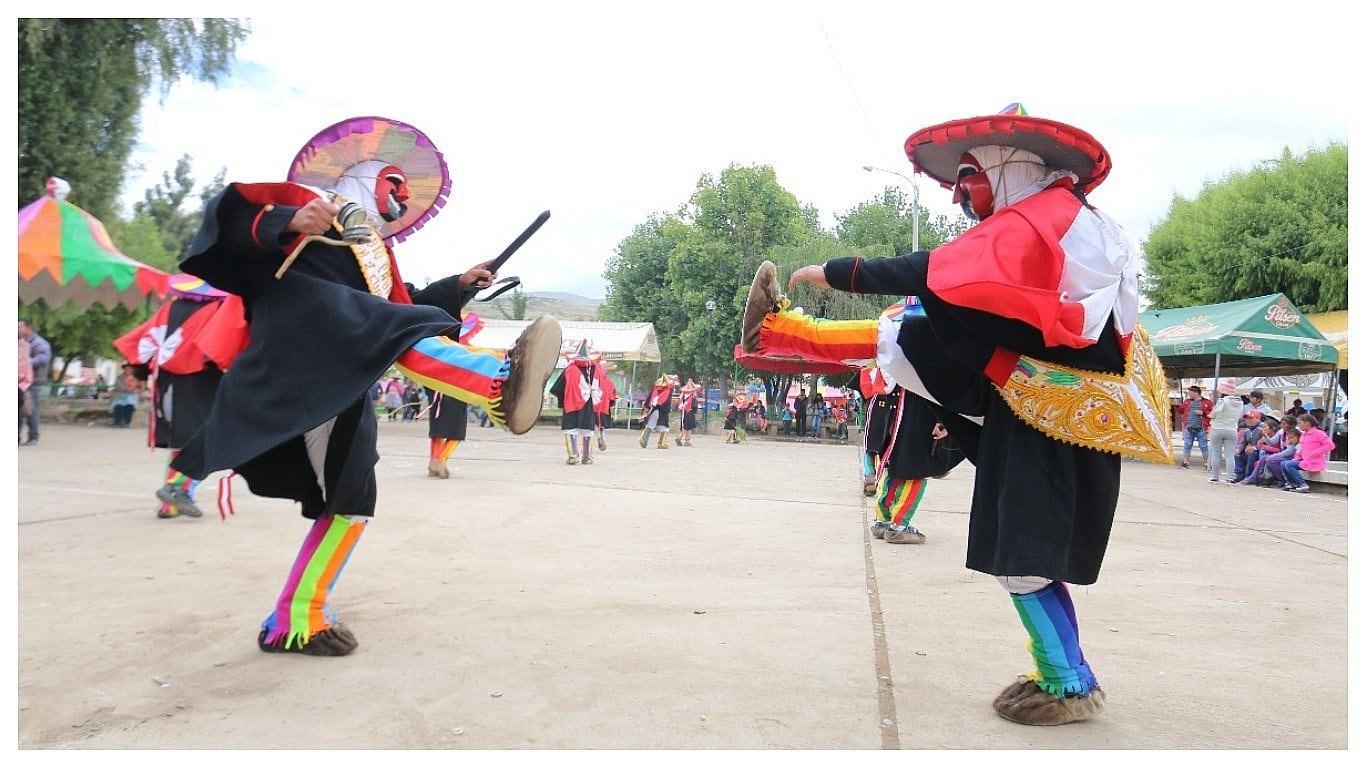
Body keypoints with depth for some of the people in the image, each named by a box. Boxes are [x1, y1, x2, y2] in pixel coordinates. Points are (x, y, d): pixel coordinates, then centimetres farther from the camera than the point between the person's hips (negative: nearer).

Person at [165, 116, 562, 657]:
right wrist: (287, 222, -17)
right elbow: (228, 212, 0)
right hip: (295, 328, -8)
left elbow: (406, 313, 28)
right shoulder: (303, 200, 16)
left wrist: (458, 285, 19)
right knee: (397, 332, -35)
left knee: (349, 500, 5)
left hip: (343, 388, 8)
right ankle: (502, 385, -63)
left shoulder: (378, 252, 36)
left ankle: (294, 623, 14)